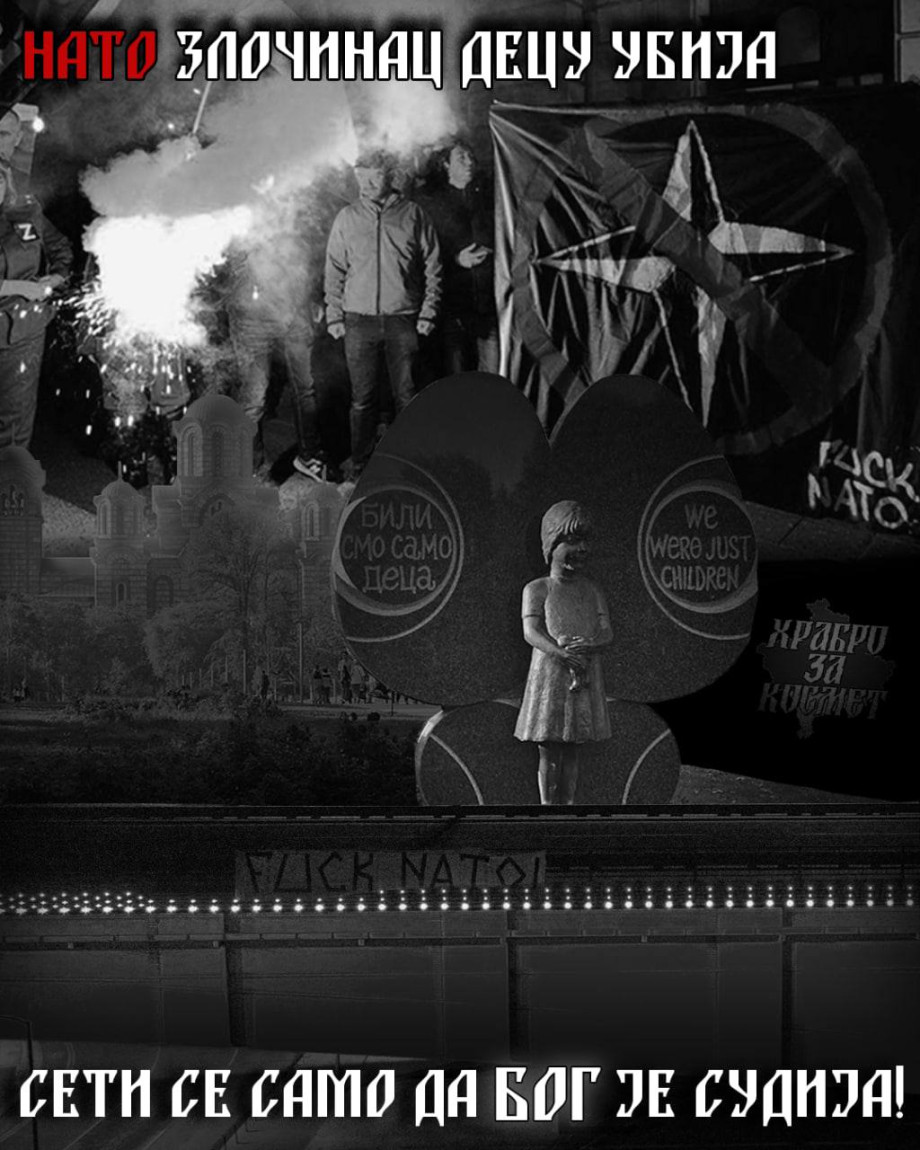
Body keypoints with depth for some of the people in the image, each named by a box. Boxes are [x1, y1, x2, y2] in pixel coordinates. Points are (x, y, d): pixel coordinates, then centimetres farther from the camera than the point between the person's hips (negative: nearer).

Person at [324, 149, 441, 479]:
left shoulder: (412, 214, 4)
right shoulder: (347, 218, 8)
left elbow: (432, 266, 6)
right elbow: (335, 270, 11)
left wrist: (427, 312, -1)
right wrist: (334, 315, 4)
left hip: (402, 320, -1)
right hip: (359, 319, 1)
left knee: (406, 395, 2)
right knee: (362, 397, 2)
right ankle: (358, 462, 11)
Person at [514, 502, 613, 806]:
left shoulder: (593, 591, 11)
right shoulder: (537, 589, 1)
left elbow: (607, 632, 3)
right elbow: (531, 632, -11)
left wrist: (590, 644, -21)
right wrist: (563, 654, -28)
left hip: (586, 677, 3)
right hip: (549, 675, -3)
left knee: (571, 749, 6)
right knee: (548, 749, -2)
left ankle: (567, 806, 8)